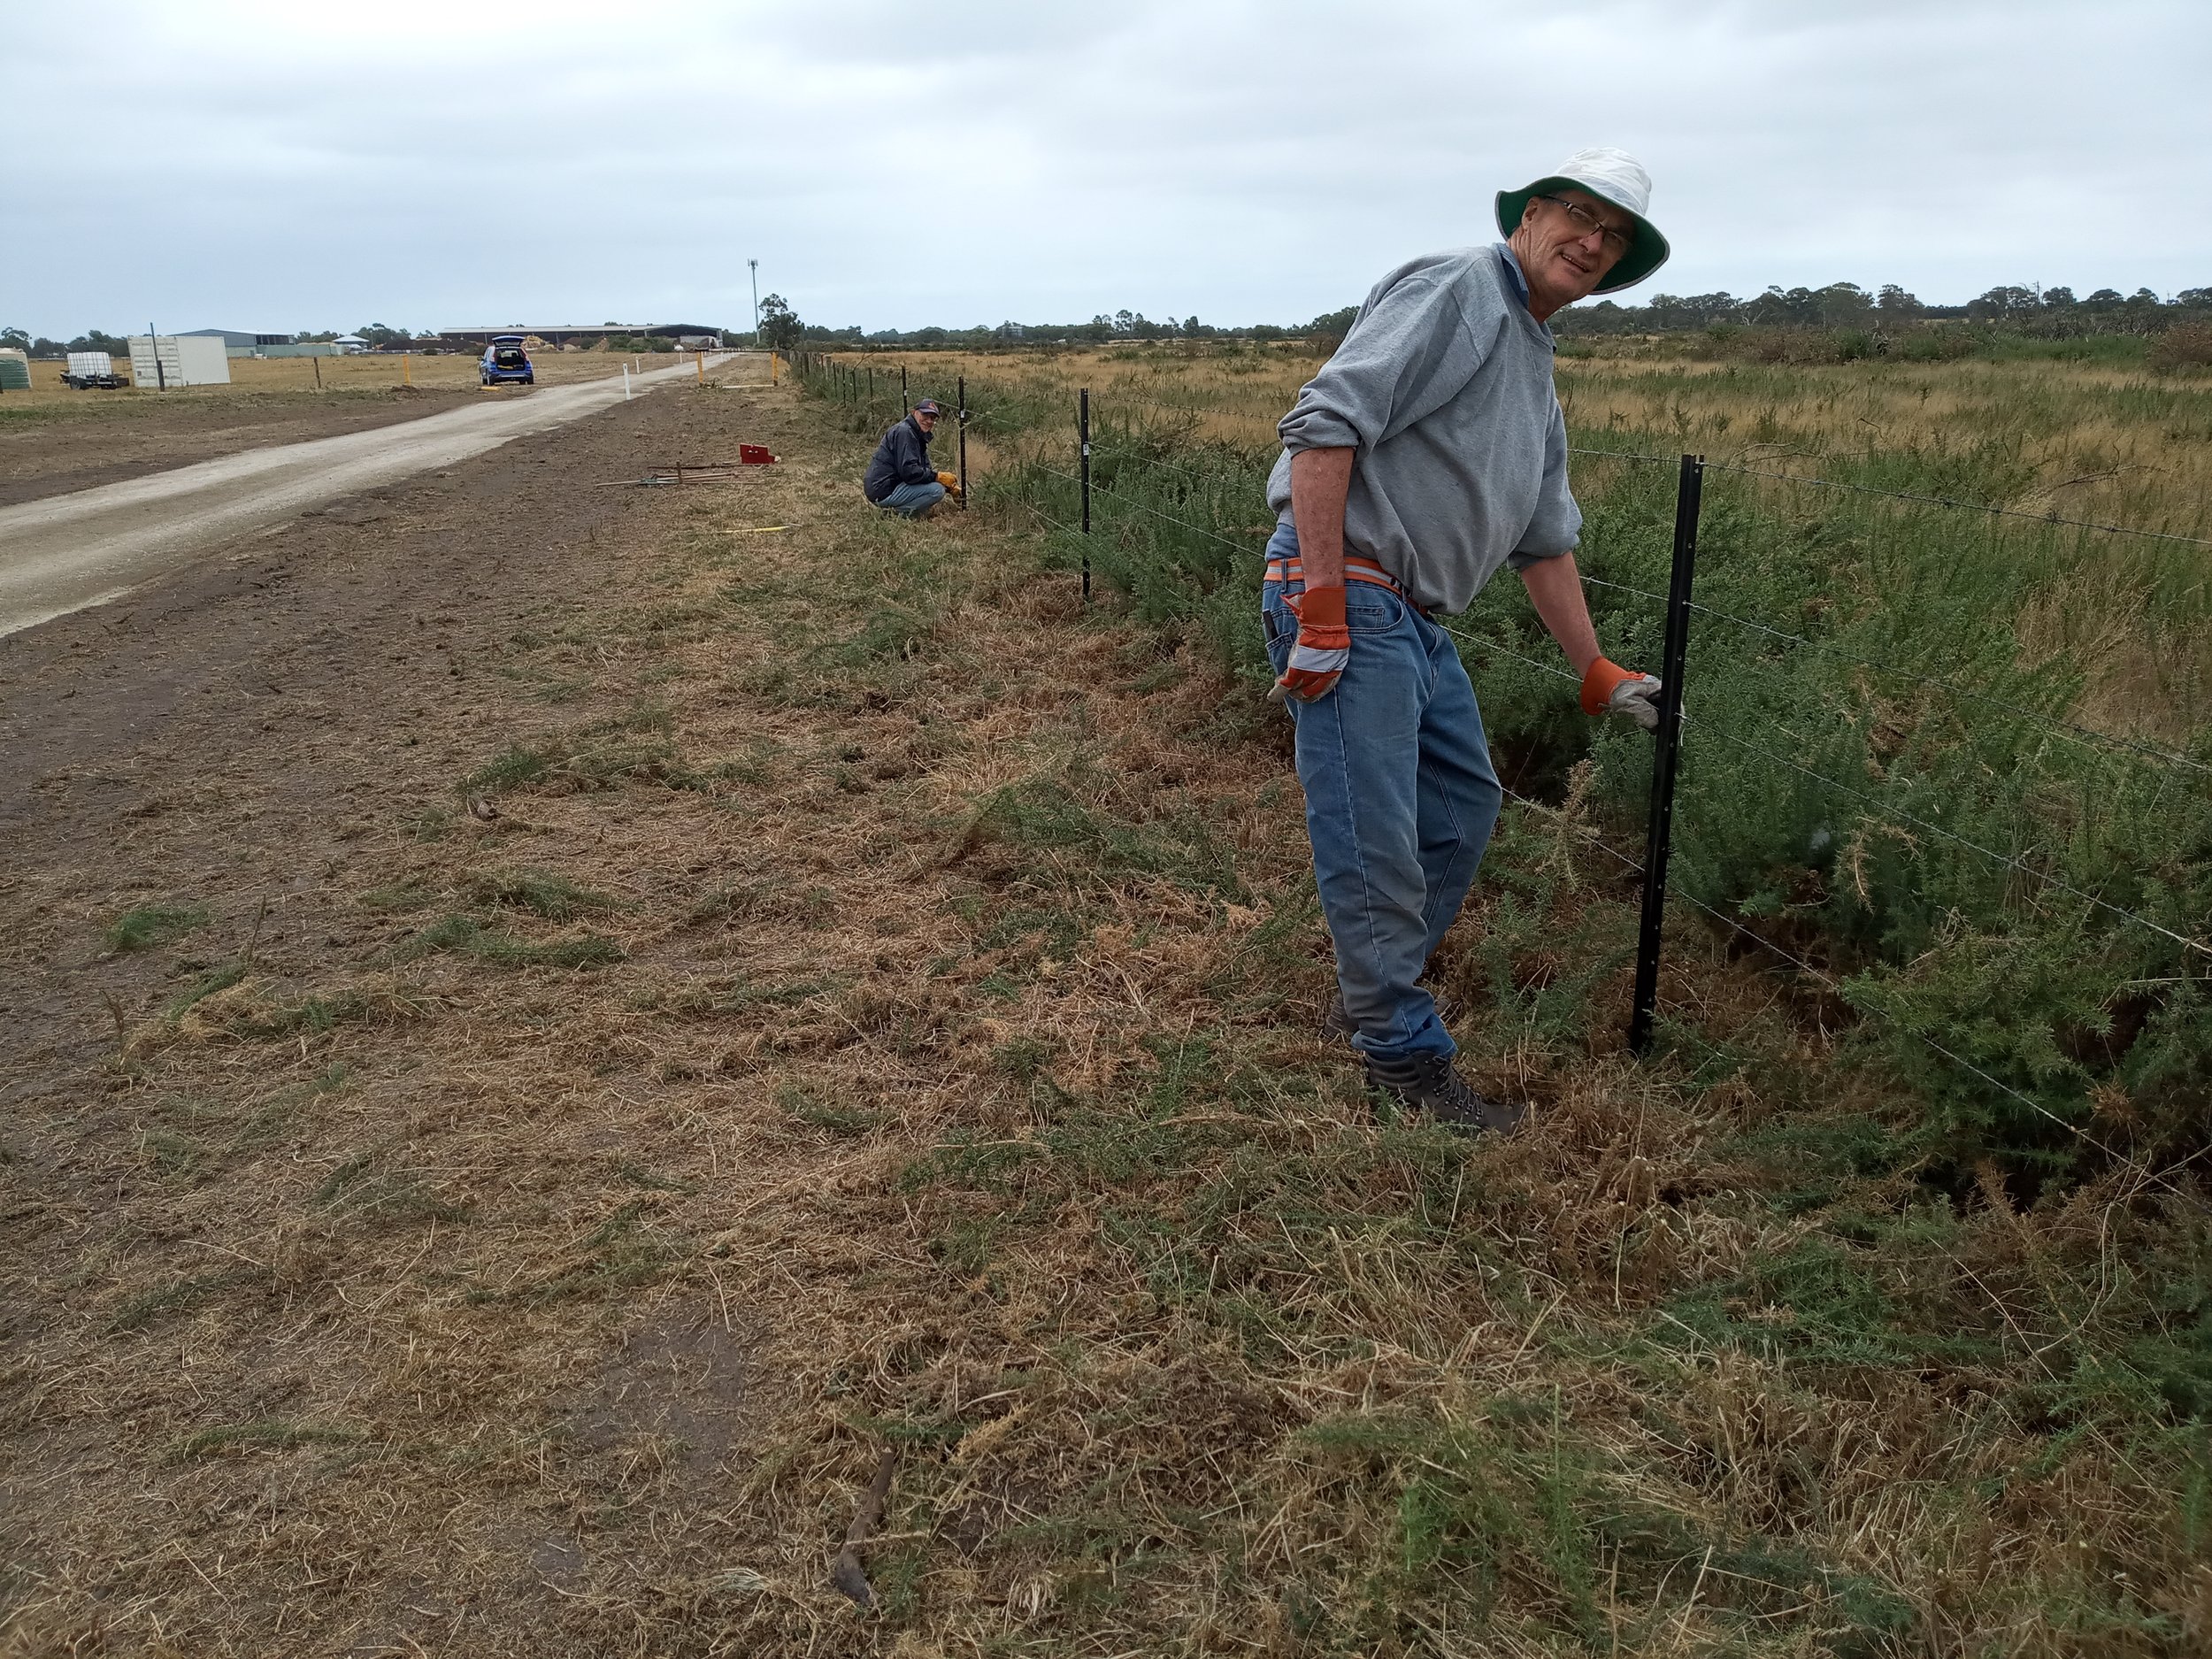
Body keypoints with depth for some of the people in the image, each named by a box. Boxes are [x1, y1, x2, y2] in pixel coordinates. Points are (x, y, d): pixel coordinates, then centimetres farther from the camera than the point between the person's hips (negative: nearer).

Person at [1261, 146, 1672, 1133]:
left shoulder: (1536, 376, 22)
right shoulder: (1453, 292, -9)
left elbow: (1545, 541, 27)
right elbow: (1325, 422, -21)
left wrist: (1597, 676, 27)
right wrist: (1322, 610, -24)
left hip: (1418, 621, 11)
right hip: (1348, 595, -10)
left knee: (1464, 804, 18)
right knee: (1375, 844, -6)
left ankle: (1371, 997, 33)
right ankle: (1407, 1062, 7)